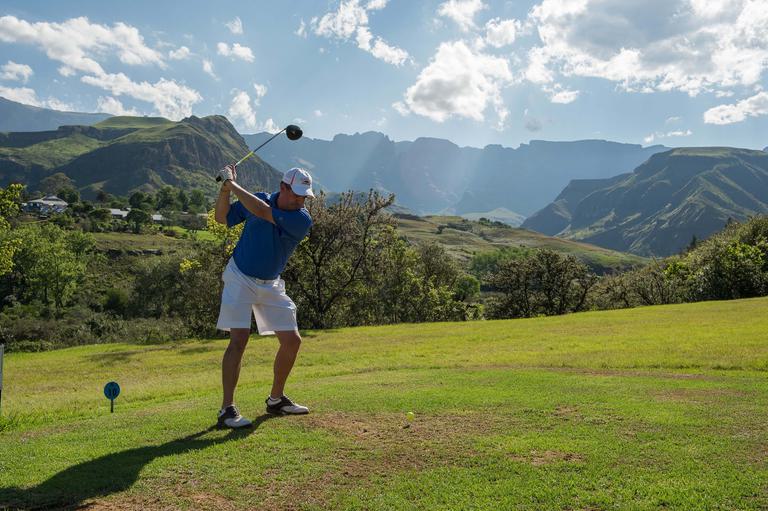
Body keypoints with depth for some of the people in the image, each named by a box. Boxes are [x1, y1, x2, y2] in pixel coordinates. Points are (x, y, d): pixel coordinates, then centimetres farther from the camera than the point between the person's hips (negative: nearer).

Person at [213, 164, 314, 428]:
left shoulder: (302, 220, -15)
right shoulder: (259, 198, -7)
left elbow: (261, 211, -28)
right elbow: (222, 218, 4)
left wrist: (233, 183, -22)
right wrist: (225, 190, -13)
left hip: (271, 285, 2)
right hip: (240, 277, -2)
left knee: (292, 340, 3)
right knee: (239, 339, -16)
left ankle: (276, 399, 23)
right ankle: (227, 409, -12)